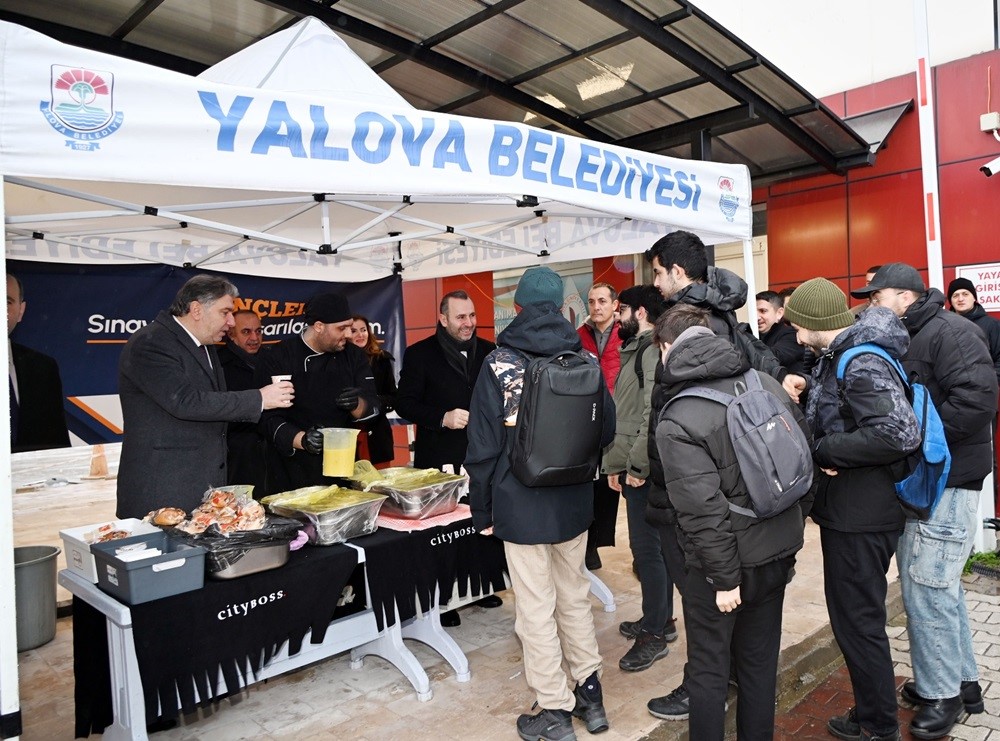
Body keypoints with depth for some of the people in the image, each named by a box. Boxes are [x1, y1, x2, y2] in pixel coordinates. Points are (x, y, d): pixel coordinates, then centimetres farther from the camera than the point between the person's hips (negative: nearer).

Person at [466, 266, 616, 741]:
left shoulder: (499, 364, -11)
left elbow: (483, 447, -10)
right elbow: (606, 430, 9)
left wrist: (482, 511, 0)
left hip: (521, 507, -4)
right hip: (574, 505, 4)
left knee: (536, 611, 7)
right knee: (575, 598, 20)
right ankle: (590, 696, 32)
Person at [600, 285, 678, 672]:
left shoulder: (652, 350, -14)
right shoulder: (636, 350, 17)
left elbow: (654, 414, -23)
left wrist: (637, 466, -20)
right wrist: (614, 463, 18)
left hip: (645, 471, -10)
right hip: (631, 467, 10)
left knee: (647, 549, -1)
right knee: (651, 546, 17)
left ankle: (654, 635, 11)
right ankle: (660, 620, 31)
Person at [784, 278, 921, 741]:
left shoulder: (863, 364, -20)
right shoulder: (836, 358, 11)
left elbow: (899, 433, -30)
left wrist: (823, 449, -22)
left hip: (862, 518, -10)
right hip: (847, 511, 10)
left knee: (858, 623, 4)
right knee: (853, 618, 21)